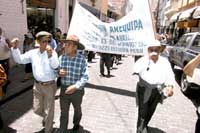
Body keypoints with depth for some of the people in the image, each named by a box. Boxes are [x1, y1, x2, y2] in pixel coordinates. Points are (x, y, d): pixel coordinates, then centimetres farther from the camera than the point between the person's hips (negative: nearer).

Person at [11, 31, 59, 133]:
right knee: (37, 110, 19)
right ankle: (46, 117, 52)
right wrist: (15, 48, -9)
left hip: (49, 86, -4)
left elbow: (55, 66, -28)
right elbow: (19, 59, 5)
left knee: (48, 111, 10)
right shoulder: (33, 53, -1)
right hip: (37, 85, 5)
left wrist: (50, 54, -43)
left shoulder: (52, 53, -14)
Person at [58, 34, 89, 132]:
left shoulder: (82, 59, -18)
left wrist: (75, 86, -29)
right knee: (64, 112, 8)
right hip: (64, 89, 1)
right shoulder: (61, 57, -7)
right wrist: (59, 72, -18)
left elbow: (85, 76, -18)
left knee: (77, 109, 25)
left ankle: (76, 123, 55)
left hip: (77, 90, -1)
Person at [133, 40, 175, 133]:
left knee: (150, 111, 19)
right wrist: (147, 59, -28)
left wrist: (170, 86, -18)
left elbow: (170, 75, -1)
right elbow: (136, 70, -24)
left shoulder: (164, 61, 2)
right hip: (144, 90, -3)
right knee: (143, 111, -2)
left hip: (157, 91, 4)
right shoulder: (143, 60, -7)